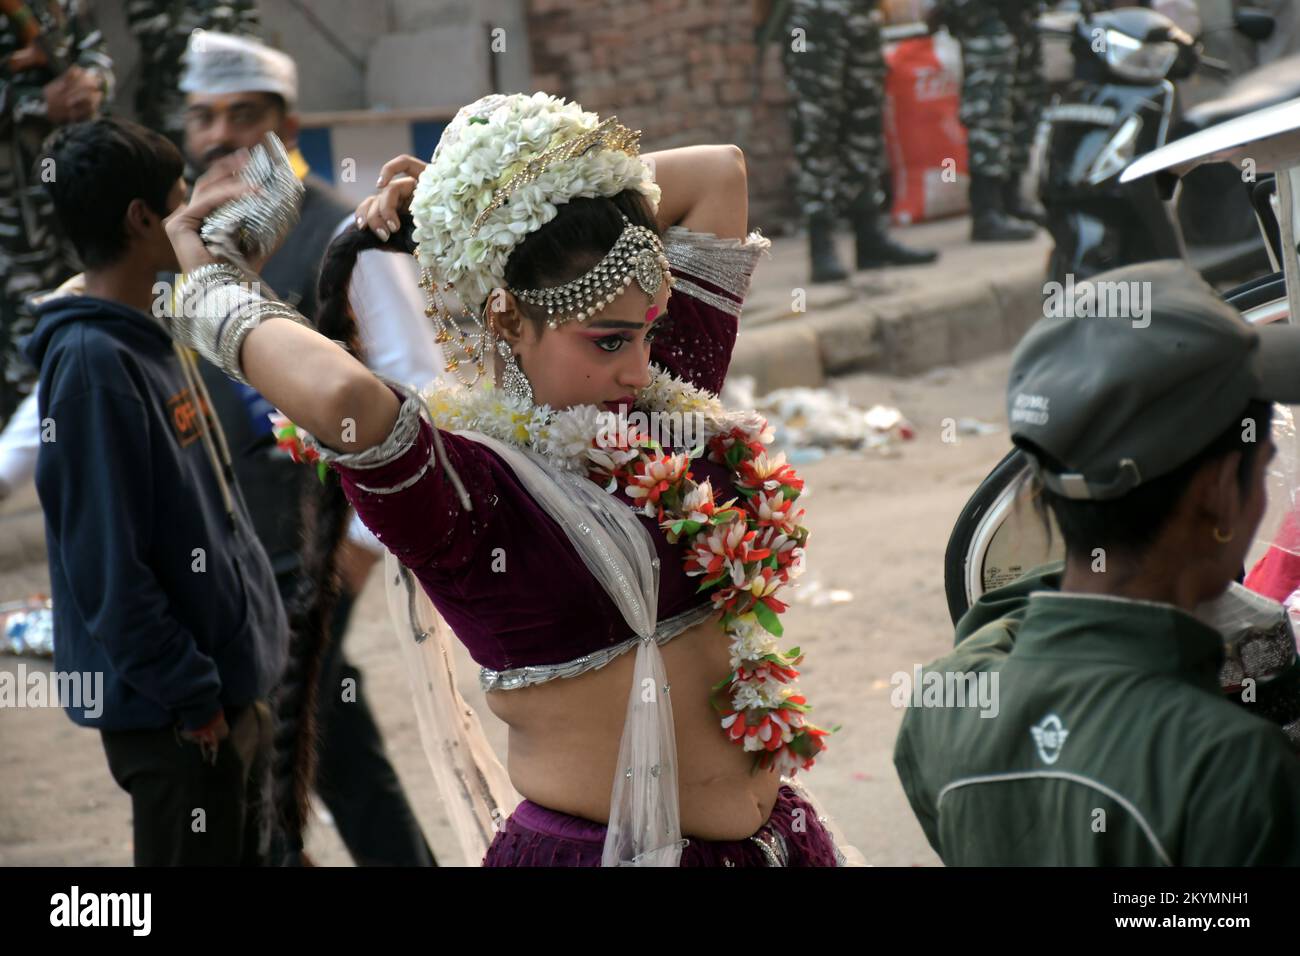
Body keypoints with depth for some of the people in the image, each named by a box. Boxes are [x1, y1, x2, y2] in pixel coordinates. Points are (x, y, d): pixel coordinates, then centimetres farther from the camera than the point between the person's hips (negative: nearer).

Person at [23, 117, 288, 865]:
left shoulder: (156, 337, 8)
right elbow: (107, 564, -22)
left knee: (244, 856, 19)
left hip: (235, 680, 9)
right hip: (176, 715, -9)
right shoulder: (92, 362, -20)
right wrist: (190, 696, -18)